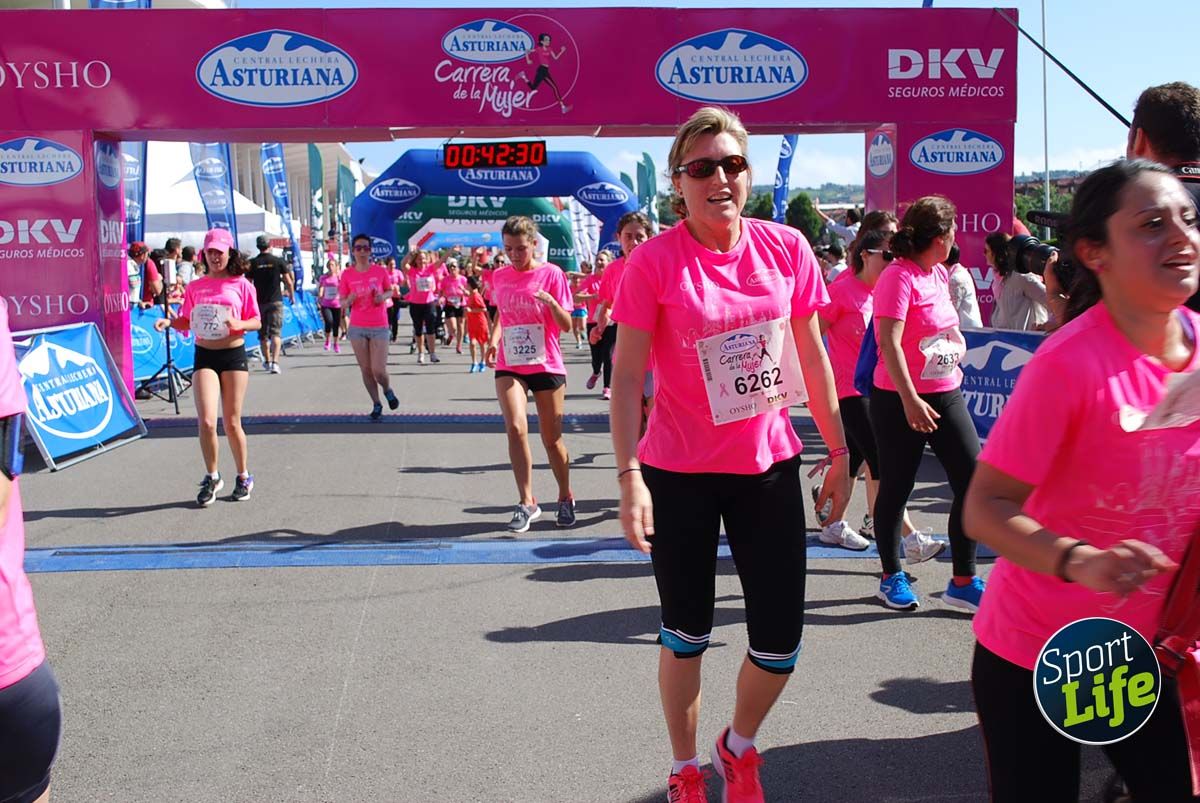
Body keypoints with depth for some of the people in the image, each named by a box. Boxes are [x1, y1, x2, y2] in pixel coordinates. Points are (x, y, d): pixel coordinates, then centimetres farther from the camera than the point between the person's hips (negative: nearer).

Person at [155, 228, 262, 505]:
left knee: (232, 423, 3)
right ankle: (212, 477, 10)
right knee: (206, 421, -10)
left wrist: (238, 324, -18)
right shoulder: (195, 287, 7)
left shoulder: (241, 284, 1)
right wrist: (168, 322, -10)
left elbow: (256, 321, 2)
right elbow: (186, 321, 10)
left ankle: (244, 477, 22)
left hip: (234, 355, -1)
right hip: (204, 356, 1)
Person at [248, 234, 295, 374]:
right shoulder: (278, 261, -2)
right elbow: (288, 282, 0)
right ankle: (275, 361, -20)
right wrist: (292, 295, 16)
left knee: (263, 334, 14)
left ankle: (267, 361, 27)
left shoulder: (253, 263, -1)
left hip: (259, 302, 1)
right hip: (276, 301, -1)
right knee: (275, 333, -4)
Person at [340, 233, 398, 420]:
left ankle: (388, 390, 27)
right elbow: (342, 303, 4)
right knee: (365, 370, 6)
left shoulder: (381, 271, -3)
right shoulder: (347, 275, -1)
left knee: (378, 371, -7)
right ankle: (376, 405, 22)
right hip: (357, 328, 2)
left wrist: (383, 296, -10)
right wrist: (349, 301, -19)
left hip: (379, 327, -2)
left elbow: (390, 291, 13)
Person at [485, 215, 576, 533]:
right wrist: (494, 340, 0)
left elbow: (567, 325, -7)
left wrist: (551, 303, -26)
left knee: (552, 438, 6)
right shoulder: (499, 277, 5)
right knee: (515, 427, -19)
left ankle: (566, 498, 28)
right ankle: (526, 503, -11)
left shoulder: (552, 273, -6)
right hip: (509, 366, 2)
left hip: (547, 365, -2)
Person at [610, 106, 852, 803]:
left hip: (769, 465, 3)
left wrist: (839, 452, 9)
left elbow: (813, 358, 6)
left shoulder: (786, 248, -3)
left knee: (780, 642, 7)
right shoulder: (654, 261, -12)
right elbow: (627, 377, -11)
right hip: (680, 475, -2)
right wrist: (630, 477, -18)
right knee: (687, 635, 13)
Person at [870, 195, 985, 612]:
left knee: (973, 481, 2)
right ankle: (892, 577, 21)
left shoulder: (939, 273, 11)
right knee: (896, 488, 5)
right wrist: (910, 399, -28)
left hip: (946, 395, 8)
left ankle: (963, 581, 12)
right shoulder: (898, 276, -15)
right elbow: (889, 341, -23)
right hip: (901, 401, -8)